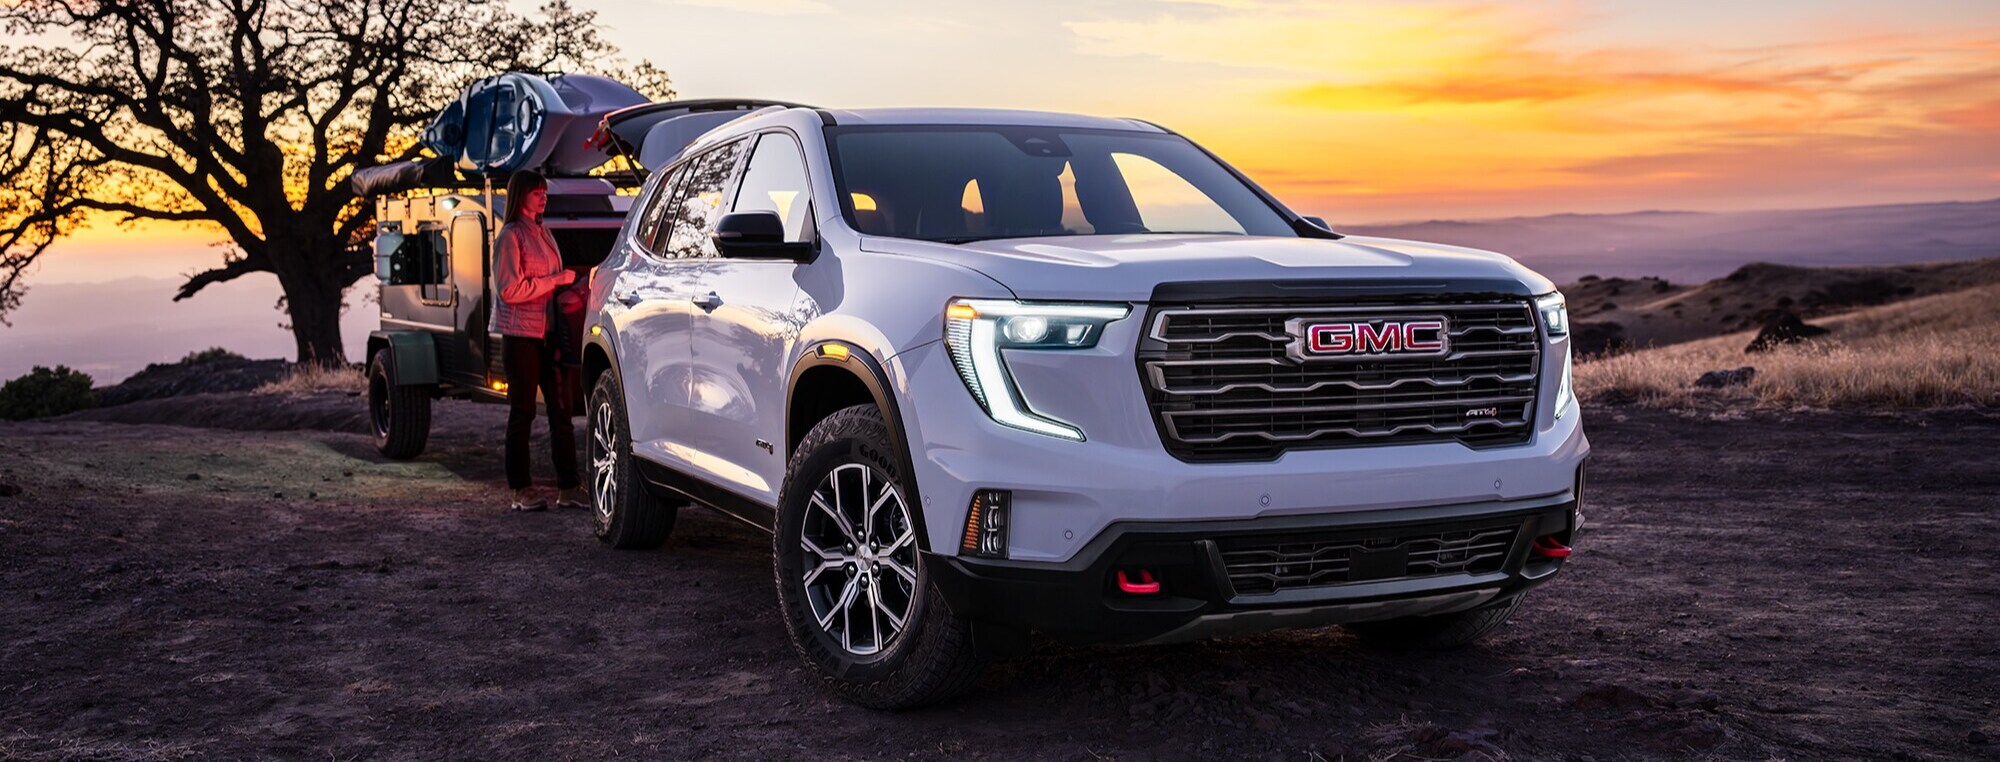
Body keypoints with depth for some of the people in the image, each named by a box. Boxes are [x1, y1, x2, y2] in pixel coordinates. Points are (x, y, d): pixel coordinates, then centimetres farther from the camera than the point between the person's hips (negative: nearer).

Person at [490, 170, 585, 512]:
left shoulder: (543, 233, 18)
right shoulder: (511, 236, -7)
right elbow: (510, 289, -16)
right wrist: (556, 280, -15)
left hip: (548, 333, 7)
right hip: (520, 334, -7)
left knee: (560, 408, 3)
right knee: (523, 412, -2)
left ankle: (568, 487, 5)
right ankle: (521, 490, 4)